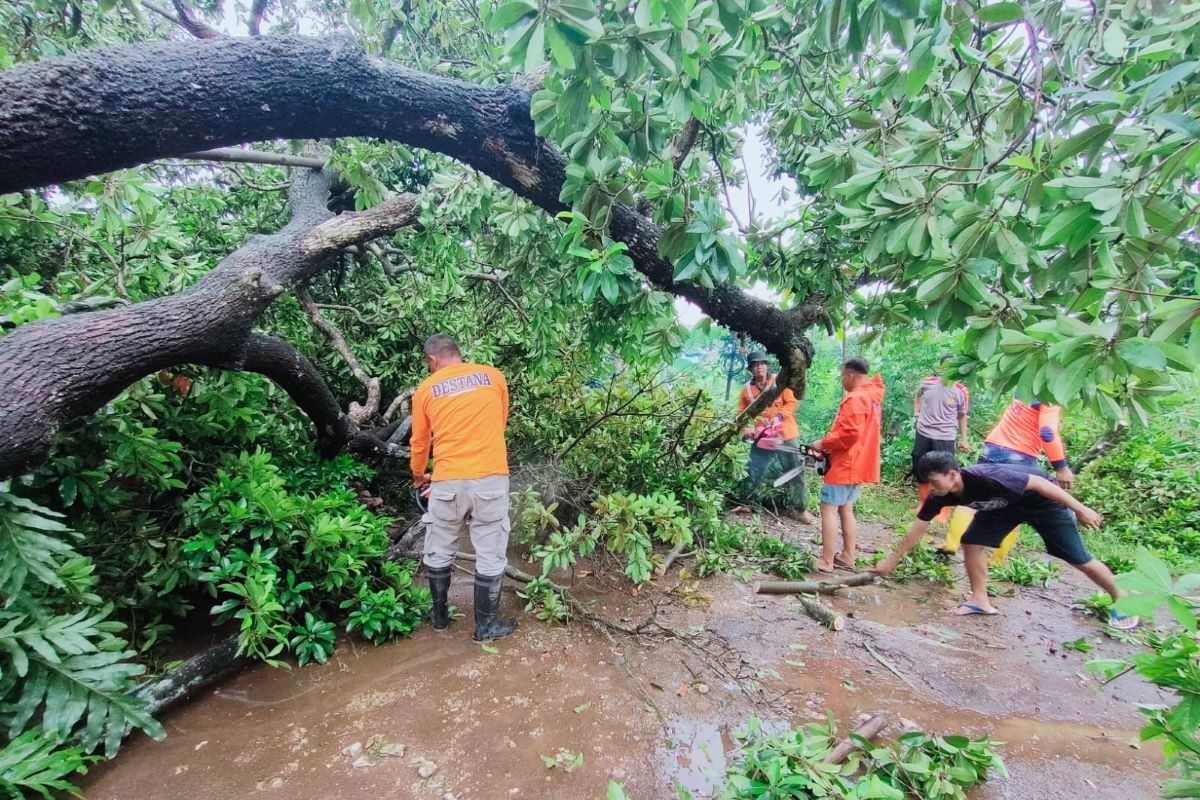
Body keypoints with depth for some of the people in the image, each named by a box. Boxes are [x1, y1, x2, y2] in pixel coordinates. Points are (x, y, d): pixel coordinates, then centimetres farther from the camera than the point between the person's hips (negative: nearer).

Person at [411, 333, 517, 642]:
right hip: (491, 478, -1)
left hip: (447, 482, 1)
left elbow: (419, 442, 18)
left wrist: (418, 476, 37)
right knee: (490, 555, 11)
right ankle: (486, 625, 22)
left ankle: (440, 615, 37)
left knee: (439, 553, 21)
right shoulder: (493, 376, 7)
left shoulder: (426, 389, 7)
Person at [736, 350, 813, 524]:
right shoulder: (747, 389, 5)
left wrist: (779, 416, -20)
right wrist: (745, 429, -11)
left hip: (786, 435, -1)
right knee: (753, 474, 6)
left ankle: (798, 508, 15)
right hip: (762, 437, 1)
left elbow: (791, 403, -5)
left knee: (795, 471, 3)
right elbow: (742, 413, 6)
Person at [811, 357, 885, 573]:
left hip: (845, 465, -10)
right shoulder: (873, 397, 13)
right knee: (846, 508, 17)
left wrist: (824, 444, -13)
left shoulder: (855, 398, -19)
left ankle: (826, 562, -3)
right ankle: (847, 557, 22)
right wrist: (829, 443, 10)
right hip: (860, 464, 10)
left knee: (828, 509, -5)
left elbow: (849, 433, -26)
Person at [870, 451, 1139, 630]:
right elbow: (917, 528, -13)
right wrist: (892, 560, -10)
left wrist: (1080, 509, -22)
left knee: (1079, 560, 1)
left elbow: (1040, 483, -29)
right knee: (972, 542, -7)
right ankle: (981, 601, 5)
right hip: (1005, 504, 6)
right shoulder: (938, 497, -23)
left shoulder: (987, 478, -42)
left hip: (1042, 500, -5)